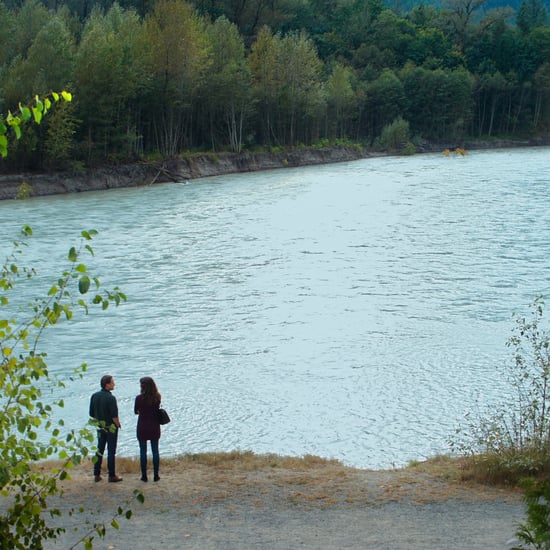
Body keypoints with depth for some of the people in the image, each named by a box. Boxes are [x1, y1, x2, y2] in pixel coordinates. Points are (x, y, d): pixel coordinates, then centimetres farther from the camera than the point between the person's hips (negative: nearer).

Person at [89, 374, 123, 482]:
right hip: (111, 427, -6)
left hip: (100, 427, 6)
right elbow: (114, 416, -21)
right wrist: (118, 425, -5)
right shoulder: (111, 398, -21)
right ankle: (112, 476, 6)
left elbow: (92, 414, 6)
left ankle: (97, 474, 16)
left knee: (100, 450, 14)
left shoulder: (94, 396, 1)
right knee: (111, 451, 1)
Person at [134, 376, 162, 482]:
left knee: (143, 451, 7)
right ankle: (156, 475, 12)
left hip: (142, 428, -3)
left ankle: (144, 475, 9)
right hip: (155, 427, 3)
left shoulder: (139, 398, -15)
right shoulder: (157, 397, -6)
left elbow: (136, 411, -2)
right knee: (155, 451, 10)